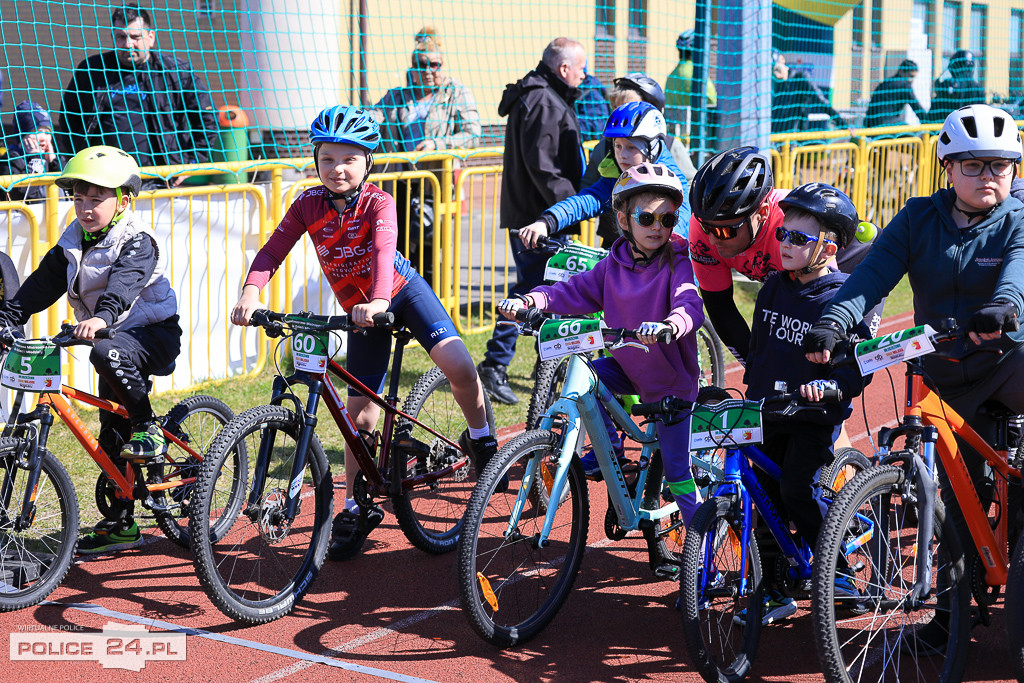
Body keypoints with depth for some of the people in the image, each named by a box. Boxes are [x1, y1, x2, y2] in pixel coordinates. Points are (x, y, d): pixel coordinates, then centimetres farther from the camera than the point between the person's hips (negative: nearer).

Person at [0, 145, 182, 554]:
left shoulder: (136, 242, -17)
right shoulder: (72, 244, 4)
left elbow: (124, 282, -36)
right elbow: (40, 286, 2)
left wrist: (102, 317, -54)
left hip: (153, 334, -7)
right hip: (114, 336, 7)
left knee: (107, 354, -39)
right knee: (112, 437, 6)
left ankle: (149, 429, -19)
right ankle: (119, 524, 14)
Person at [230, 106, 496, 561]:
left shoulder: (378, 203, -21)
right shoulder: (309, 204, -11)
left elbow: (383, 250, -38)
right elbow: (272, 252, -17)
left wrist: (379, 301, -56)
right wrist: (251, 292, -37)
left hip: (403, 291, -3)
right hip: (359, 310, 3)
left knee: (459, 366, -26)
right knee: (361, 414, 2)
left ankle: (481, 441, 2)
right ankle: (356, 508, 18)